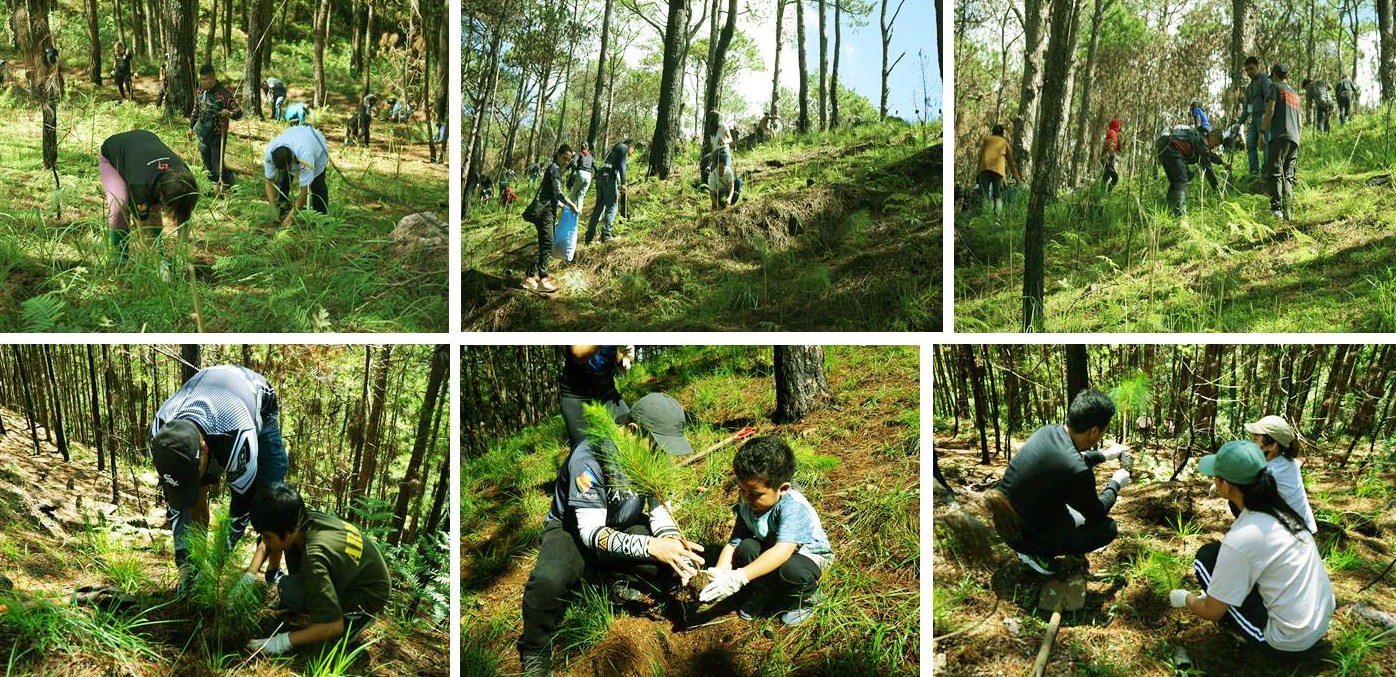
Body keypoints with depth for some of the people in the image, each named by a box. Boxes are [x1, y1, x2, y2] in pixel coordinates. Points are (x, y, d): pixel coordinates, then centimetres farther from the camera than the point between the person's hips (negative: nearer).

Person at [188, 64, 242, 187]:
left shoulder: (224, 94, -18)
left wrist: (229, 113, -39)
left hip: (217, 136, -6)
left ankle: (229, 183, 17)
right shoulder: (200, 91, 2)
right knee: (207, 163, 16)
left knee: (217, 166, -6)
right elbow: (196, 110, 18)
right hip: (203, 135, 6)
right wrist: (191, 127, 21)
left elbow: (239, 113, -17)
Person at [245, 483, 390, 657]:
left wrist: (283, 641, -29)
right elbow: (266, 545, 9)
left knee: (289, 591, -24)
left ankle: (353, 618, -6)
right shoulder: (307, 518, -14)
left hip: (369, 597, -8)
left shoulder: (314, 557, -36)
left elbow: (334, 626, -36)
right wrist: (248, 578, -3)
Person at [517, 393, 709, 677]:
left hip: (622, 526, 6)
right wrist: (650, 546, -47)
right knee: (549, 579, -37)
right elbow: (592, 532, -34)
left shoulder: (653, 453, -14)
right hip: (573, 529, -5)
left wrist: (672, 541, -30)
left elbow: (659, 509, -7)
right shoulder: (590, 457, -32)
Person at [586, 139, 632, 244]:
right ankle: (606, 235, -13)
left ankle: (590, 236, 6)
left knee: (599, 206, 9)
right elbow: (621, 165, -11)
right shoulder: (624, 148, 3)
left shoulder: (615, 147, 30)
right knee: (611, 207, -5)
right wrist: (623, 183, -15)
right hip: (610, 176, -8)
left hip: (600, 175, 8)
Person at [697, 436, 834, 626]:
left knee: (791, 570, -38)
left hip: (810, 554, -5)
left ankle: (807, 598, -2)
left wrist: (739, 577, -53)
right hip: (769, 550, 5)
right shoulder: (746, 507, -15)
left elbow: (782, 551, -47)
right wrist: (718, 574, -37)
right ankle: (763, 592, 3)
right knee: (746, 548, -25)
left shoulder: (794, 507, -36)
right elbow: (733, 543, -17)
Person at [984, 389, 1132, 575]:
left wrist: (1104, 455, 25)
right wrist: (1115, 484, 8)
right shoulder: (1077, 472, -30)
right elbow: (1096, 515, -8)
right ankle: (1041, 553, 1)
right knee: (1108, 528, 3)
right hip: (1024, 537, -8)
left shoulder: (1047, 432, -7)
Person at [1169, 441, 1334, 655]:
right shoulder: (1281, 510, -2)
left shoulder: (1240, 539, -23)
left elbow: (1212, 612, -13)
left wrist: (1186, 599, 9)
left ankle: (1244, 633, 7)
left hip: (1287, 643, -7)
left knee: (1206, 557, -2)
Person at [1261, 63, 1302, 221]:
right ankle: (1287, 211, -5)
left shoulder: (1275, 87, 7)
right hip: (1295, 139, 7)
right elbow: (1300, 123, 26)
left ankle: (1276, 209, -27)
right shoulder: (1295, 94, 27)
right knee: (1288, 176, 6)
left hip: (1280, 137, -7)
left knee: (1274, 174, -14)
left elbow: (1270, 110, -8)